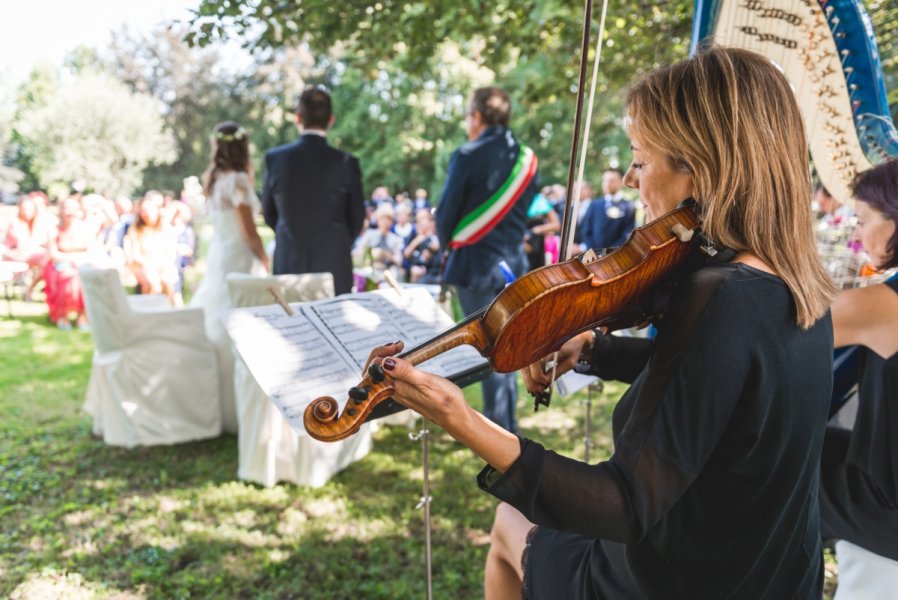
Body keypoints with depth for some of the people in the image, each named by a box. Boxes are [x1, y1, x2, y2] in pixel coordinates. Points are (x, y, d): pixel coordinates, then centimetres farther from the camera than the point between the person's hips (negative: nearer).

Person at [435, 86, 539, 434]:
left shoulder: (468, 157, -13)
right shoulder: (526, 159, 4)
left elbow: (446, 212, -8)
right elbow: (529, 209, 10)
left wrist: (447, 244, 9)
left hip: (475, 263, -5)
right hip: (514, 263, 6)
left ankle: (499, 430, 9)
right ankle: (505, 422, 27)